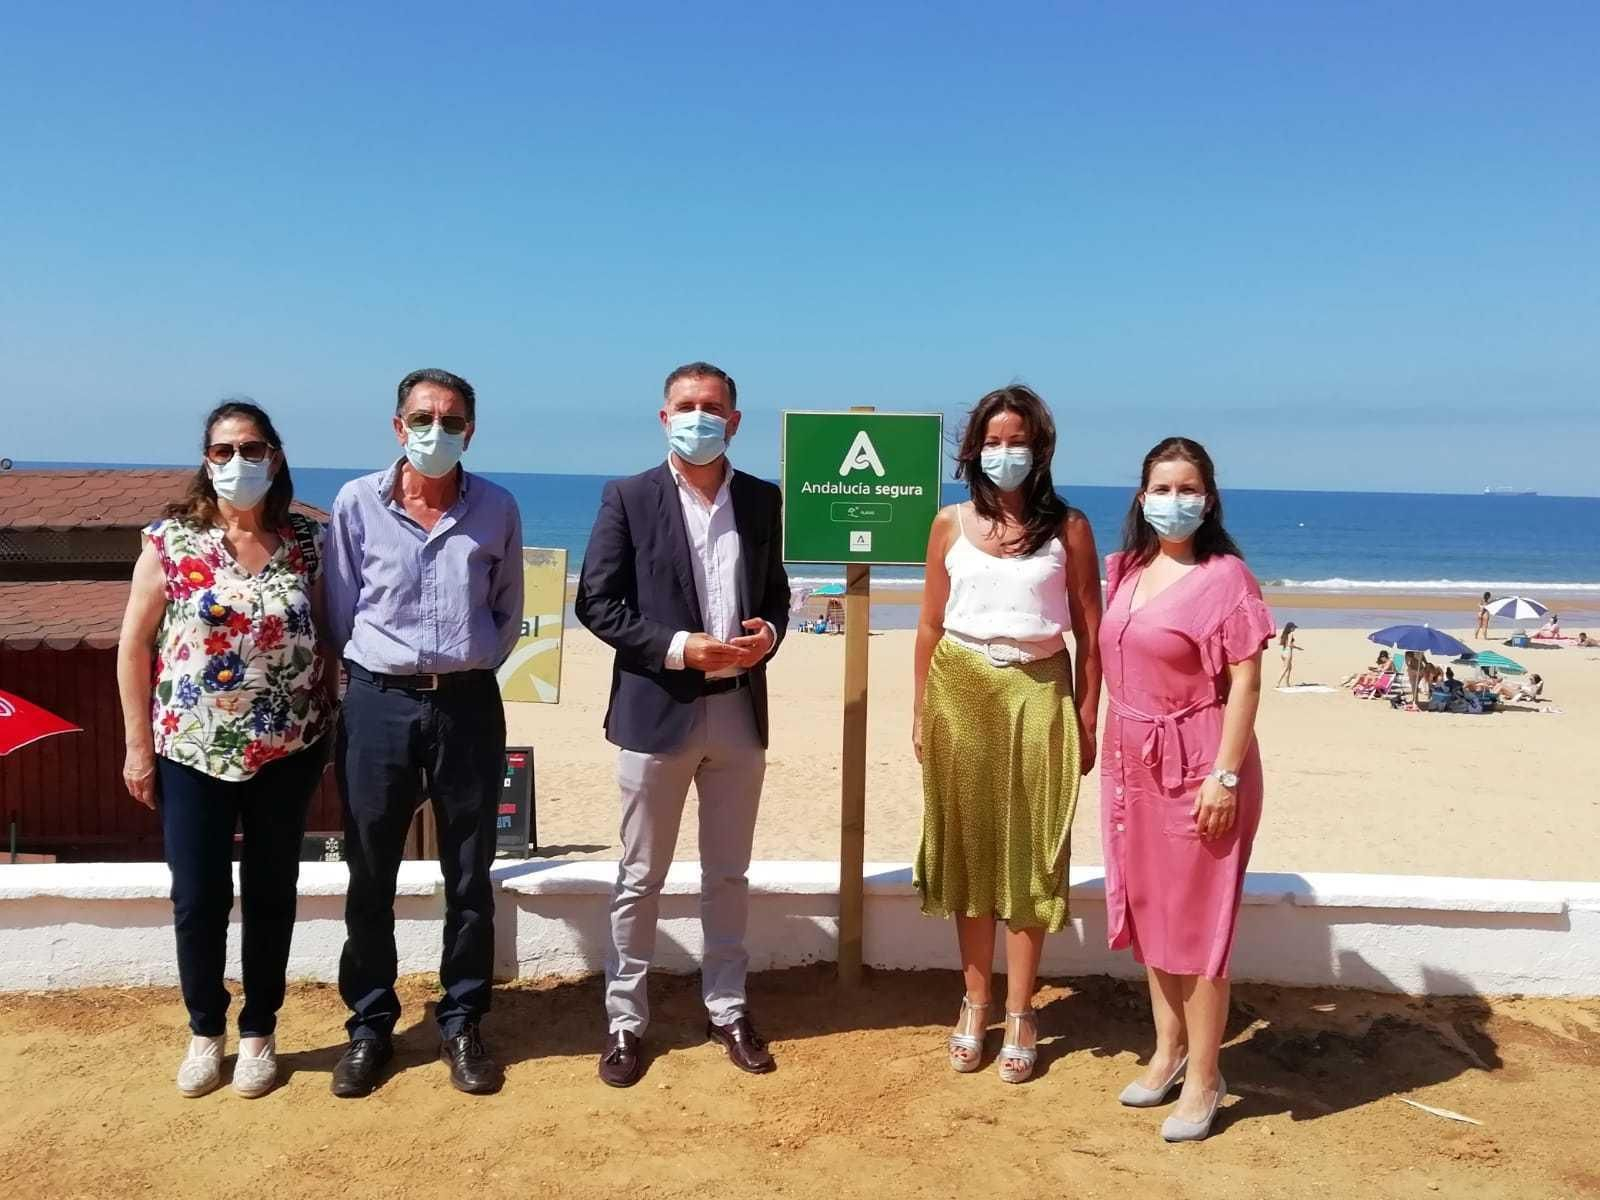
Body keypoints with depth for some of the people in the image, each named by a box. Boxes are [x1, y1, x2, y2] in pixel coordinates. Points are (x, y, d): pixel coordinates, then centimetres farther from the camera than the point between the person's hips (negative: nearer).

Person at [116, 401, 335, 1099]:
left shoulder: (306, 543, -1)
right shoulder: (170, 541, -4)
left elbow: (326, 642, 5)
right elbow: (134, 647, -1)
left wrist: (330, 732, 2)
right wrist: (138, 745, -3)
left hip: (286, 752, 1)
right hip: (192, 751, -1)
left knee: (271, 893, 11)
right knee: (197, 899, 7)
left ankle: (259, 1032, 27)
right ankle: (205, 1032, 28)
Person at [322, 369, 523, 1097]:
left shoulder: (497, 509, 0)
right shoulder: (357, 504, -3)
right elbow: (339, 613, 3)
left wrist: (468, 667, 5)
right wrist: (375, 674, 3)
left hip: (468, 705, 1)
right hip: (378, 704, 0)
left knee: (469, 877, 9)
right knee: (370, 877, 9)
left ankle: (461, 1024, 24)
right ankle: (370, 1025, 25)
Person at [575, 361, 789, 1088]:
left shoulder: (764, 501, 6)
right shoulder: (628, 498, -4)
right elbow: (595, 603, -8)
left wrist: (768, 635, -9)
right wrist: (679, 648, -18)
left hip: (739, 710, 3)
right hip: (656, 708, -3)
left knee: (728, 874, 15)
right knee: (640, 878, 8)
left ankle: (727, 1009, 29)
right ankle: (625, 1020, 21)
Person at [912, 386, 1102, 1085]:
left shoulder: (1067, 528, -1)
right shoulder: (951, 523, 4)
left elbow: (1090, 632, 1)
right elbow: (930, 625, 7)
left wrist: (1086, 720, -2)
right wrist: (919, 712, 6)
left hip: (1037, 695, -1)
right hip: (961, 692, 2)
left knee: (1029, 852, 3)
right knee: (968, 847, 9)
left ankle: (1019, 1015, 15)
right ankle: (975, 1005, 22)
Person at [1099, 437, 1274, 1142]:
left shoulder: (1224, 575, -11)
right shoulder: (1126, 570, 8)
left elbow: (1246, 683, -14)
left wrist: (1225, 774, -18)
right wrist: (1109, 748, 12)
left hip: (1196, 765, -7)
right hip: (1133, 761, 7)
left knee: (1194, 920, 1)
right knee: (1146, 910, 15)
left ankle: (1203, 1078, 15)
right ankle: (1168, 1051, 32)